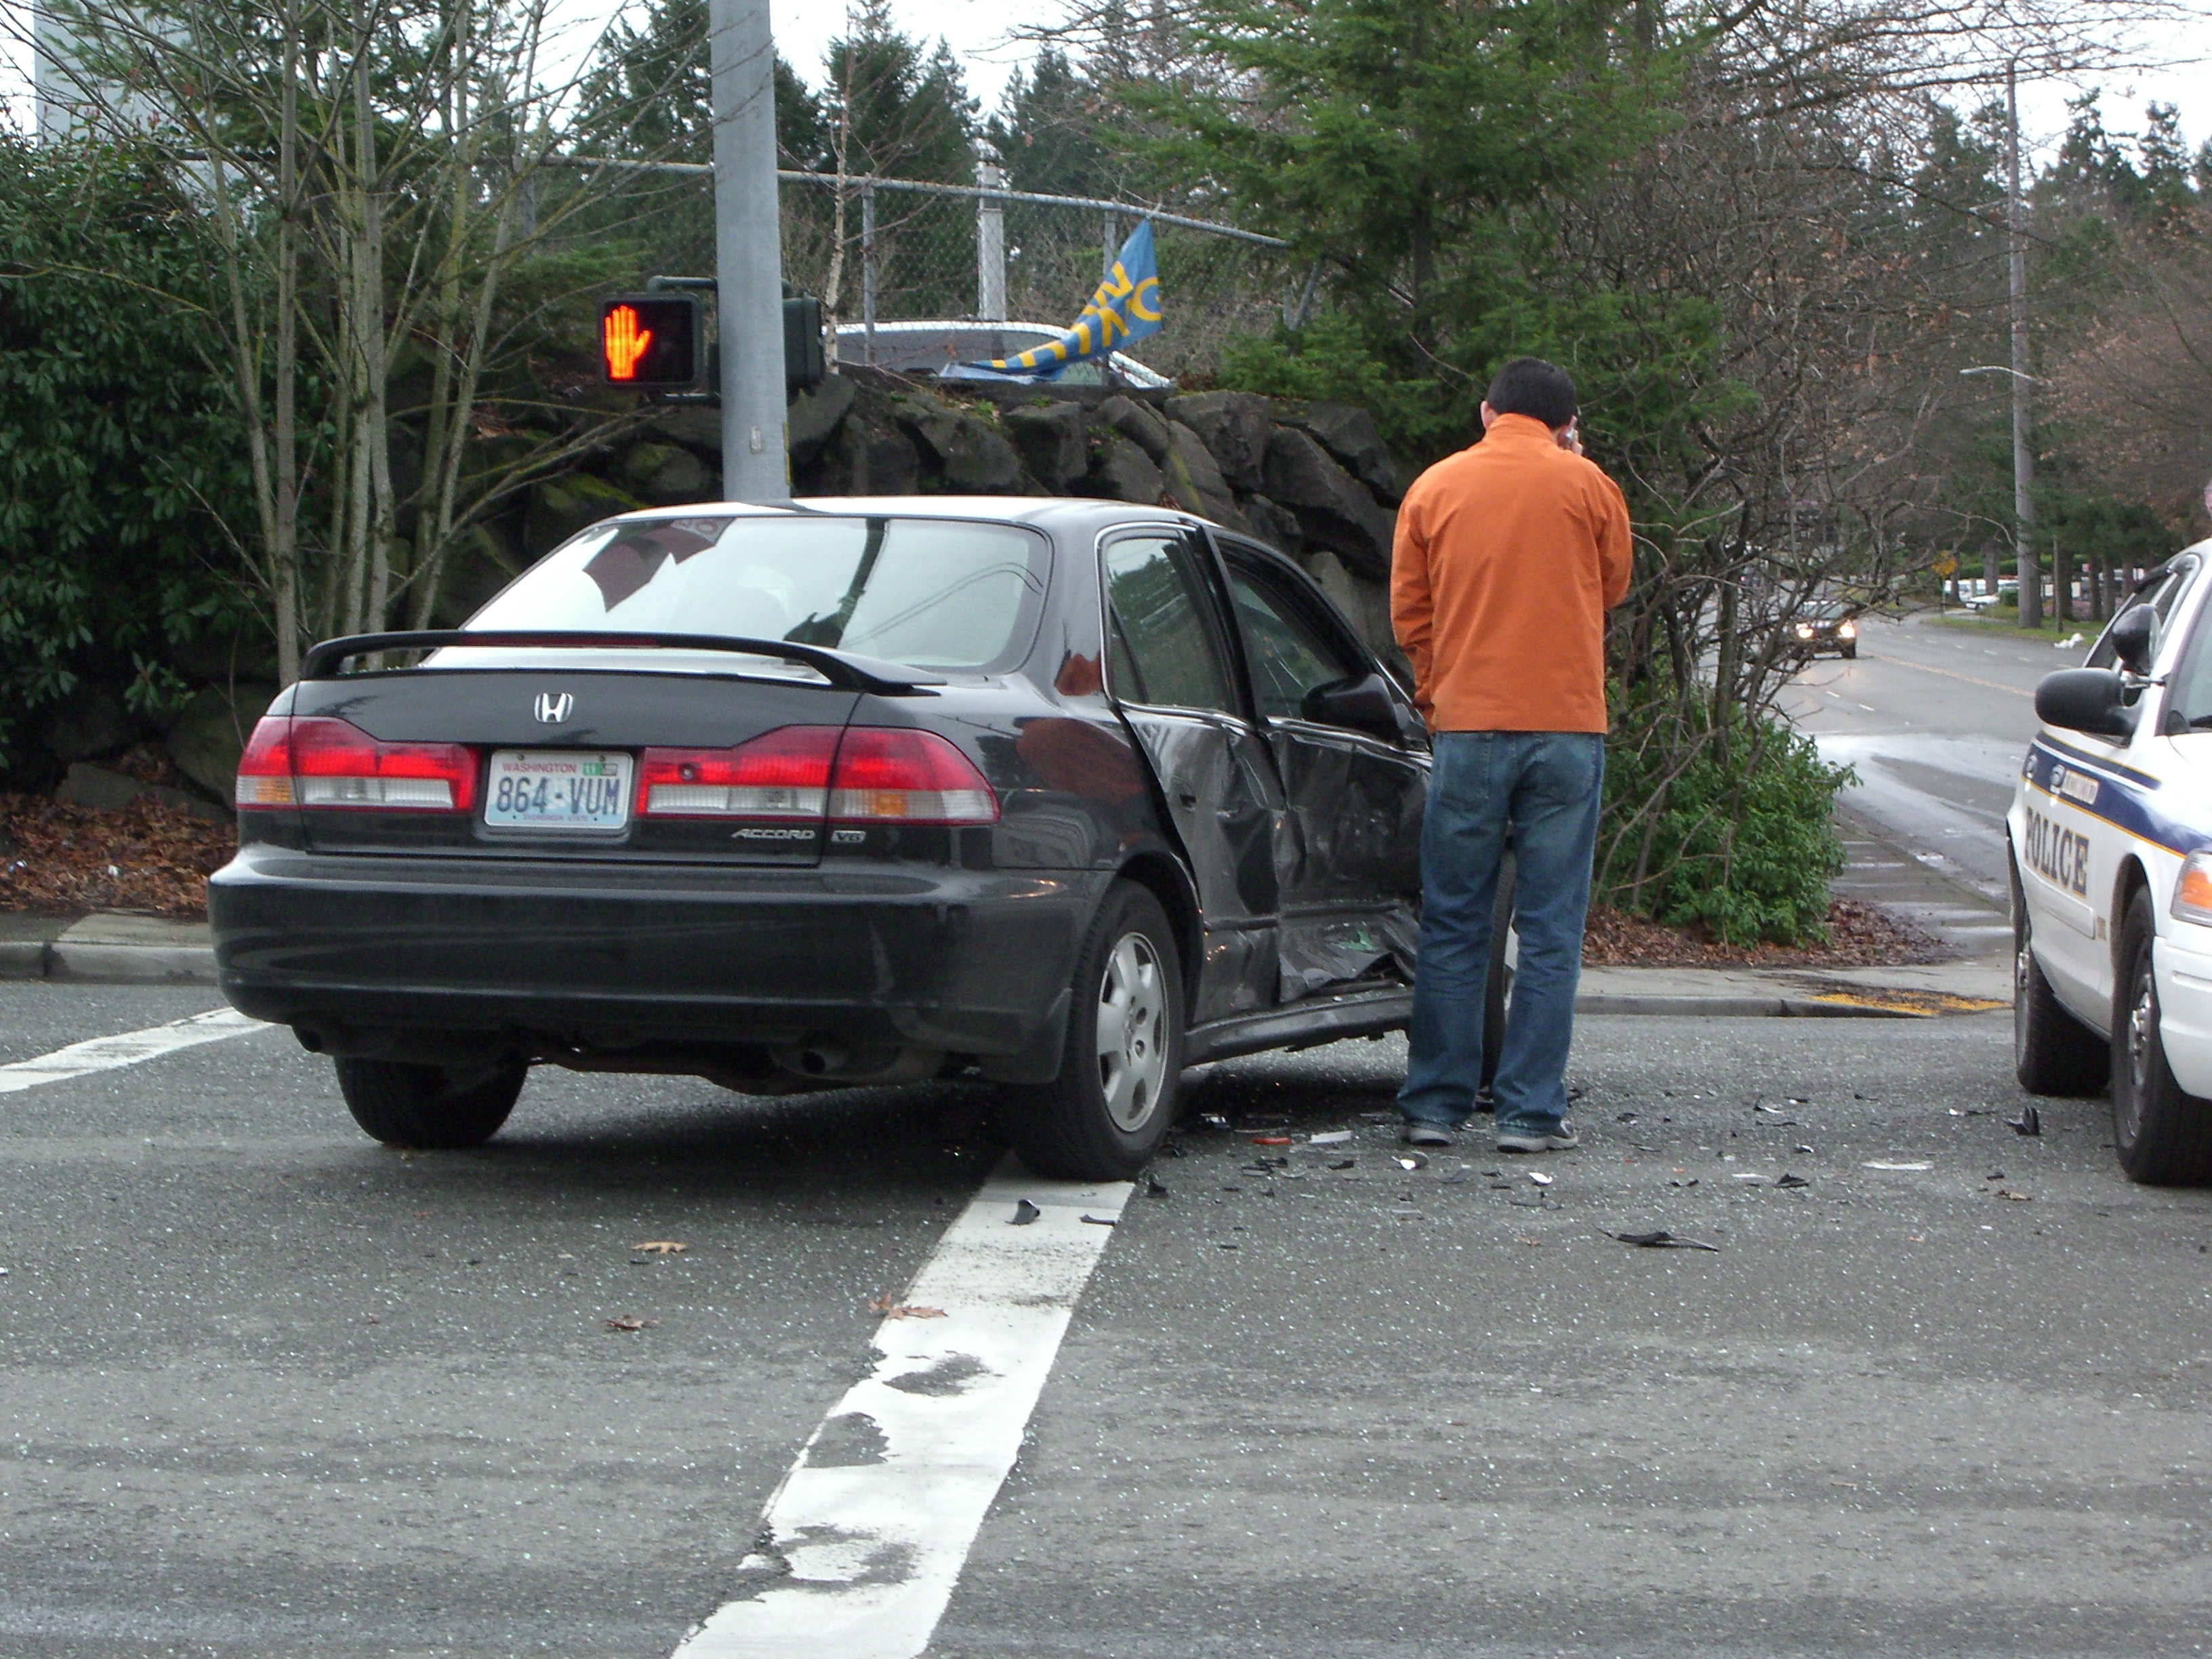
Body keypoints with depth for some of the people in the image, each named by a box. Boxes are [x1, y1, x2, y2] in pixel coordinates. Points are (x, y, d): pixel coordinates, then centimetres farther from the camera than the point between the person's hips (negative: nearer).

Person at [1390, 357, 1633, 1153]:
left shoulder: (1434, 489, 5)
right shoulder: (1585, 486, 0)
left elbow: (1409, 614, 10)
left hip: (1466, 728, 1)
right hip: (1567, 728, -1)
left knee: (1452, 925, 8)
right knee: (1551, 929, 2)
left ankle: (1435, 1105, 8)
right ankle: (1531, 1111, 0)